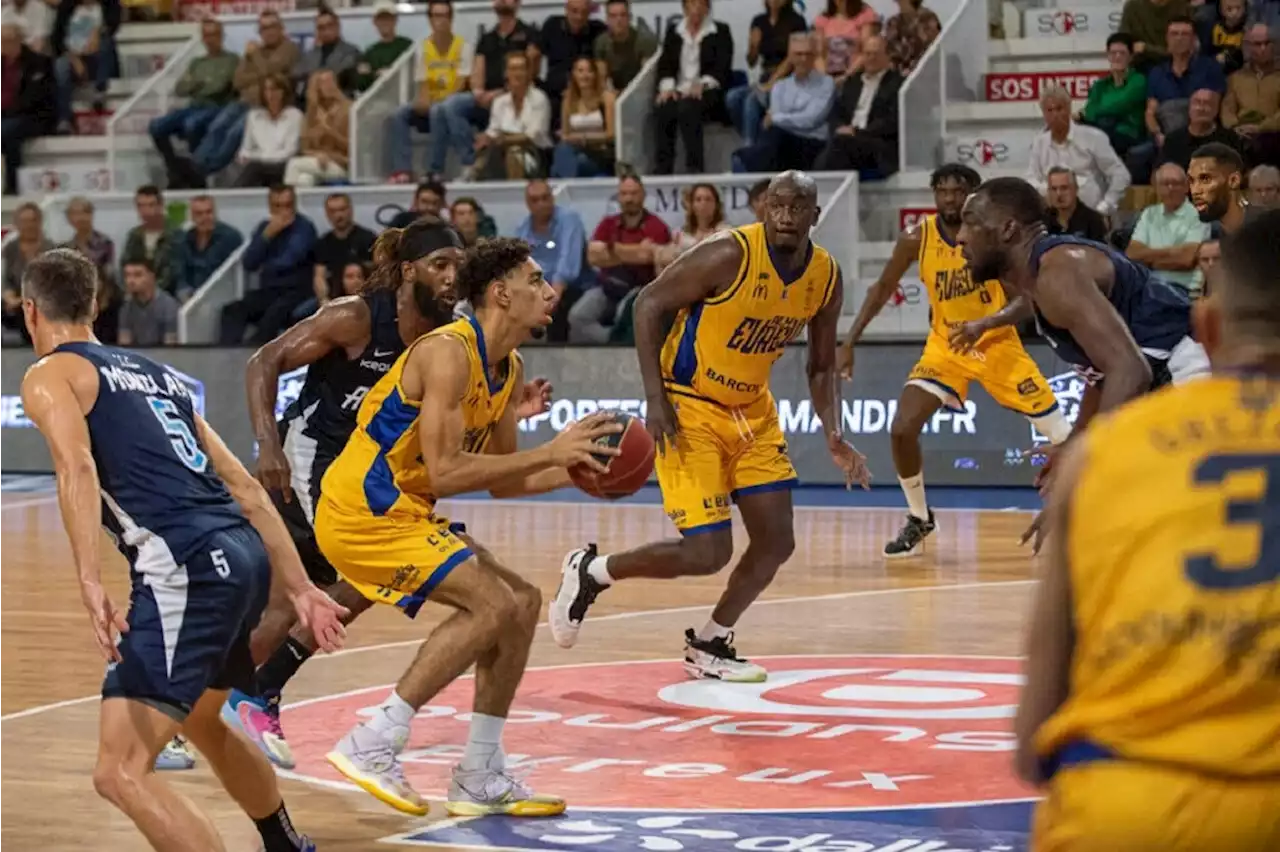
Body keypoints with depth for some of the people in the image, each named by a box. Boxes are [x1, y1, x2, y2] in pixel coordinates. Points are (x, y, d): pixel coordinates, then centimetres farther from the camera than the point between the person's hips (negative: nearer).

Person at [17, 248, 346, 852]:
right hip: (246, 553, 8)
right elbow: (244, 487, 24)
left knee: (120, 773, -11)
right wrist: (299, 588, 25)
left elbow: (77, 468, -16)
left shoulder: (49, 376, 6)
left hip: (186, 569, -8)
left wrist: (92, 585, -26)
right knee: (200, 721, 35)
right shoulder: (154, 372, 26)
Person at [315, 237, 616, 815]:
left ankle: (479, 779, 12)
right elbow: (445, 474, -27)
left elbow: (501, 481, 16)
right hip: (361, 513, -10)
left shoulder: (509, 371, 10)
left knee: (522, 603, 8)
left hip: (402, 513, 10)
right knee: (495, 606, -18)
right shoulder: (448, 353, -20)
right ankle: (372, 745, -13)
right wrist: (550, 452, -23)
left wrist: (576, 468, 1)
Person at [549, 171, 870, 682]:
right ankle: (589, 572, 11)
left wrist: (833, 437, -7)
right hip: (689, 409, -7)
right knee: (708, 554, -12)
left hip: (752, 409, 7)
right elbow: (649, 304, -16)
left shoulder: (826, 277, -4)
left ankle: (708, 646, 24)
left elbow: (821, 367, 8)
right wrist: (655, 399, -22)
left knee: (776, 543, 4)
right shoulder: (728, 255, -23)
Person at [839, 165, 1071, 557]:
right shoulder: (917, 239, -12)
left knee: (1062, 433, -4)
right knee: (902, 430, -13)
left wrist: (983, 324, -38)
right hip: (945, 346, 2)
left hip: (997, 344, -2)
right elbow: (883, 287, 3)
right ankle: (919, 520, 9)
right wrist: (850, 342, -3)